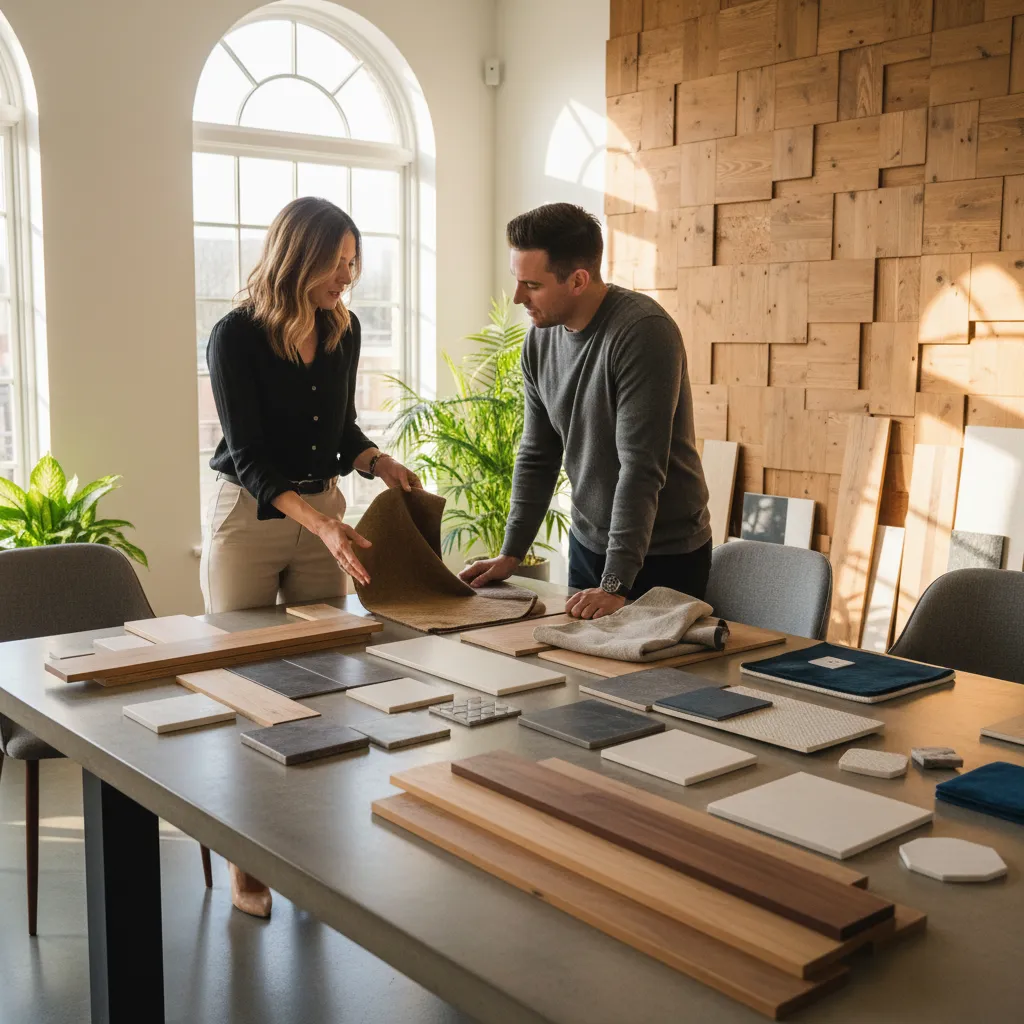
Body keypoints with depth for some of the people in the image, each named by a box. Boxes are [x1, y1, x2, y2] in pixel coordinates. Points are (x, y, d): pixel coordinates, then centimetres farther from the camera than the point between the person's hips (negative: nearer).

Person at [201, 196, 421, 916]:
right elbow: (250, 457, -19)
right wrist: (322, 526, -32)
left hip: (325, 513, 5)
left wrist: (379, 462, -7)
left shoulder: (344, 330, 1)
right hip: (250, 516, -5)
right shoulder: (236, 337, -15)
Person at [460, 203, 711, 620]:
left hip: (662, 555, -6)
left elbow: (640, 467, -27)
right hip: (588, 543, 6)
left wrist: (615, 585, -30)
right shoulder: (541, 338, -1)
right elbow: (537, 455, 8)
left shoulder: (643, 331, -23)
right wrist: (510, 553, 3)